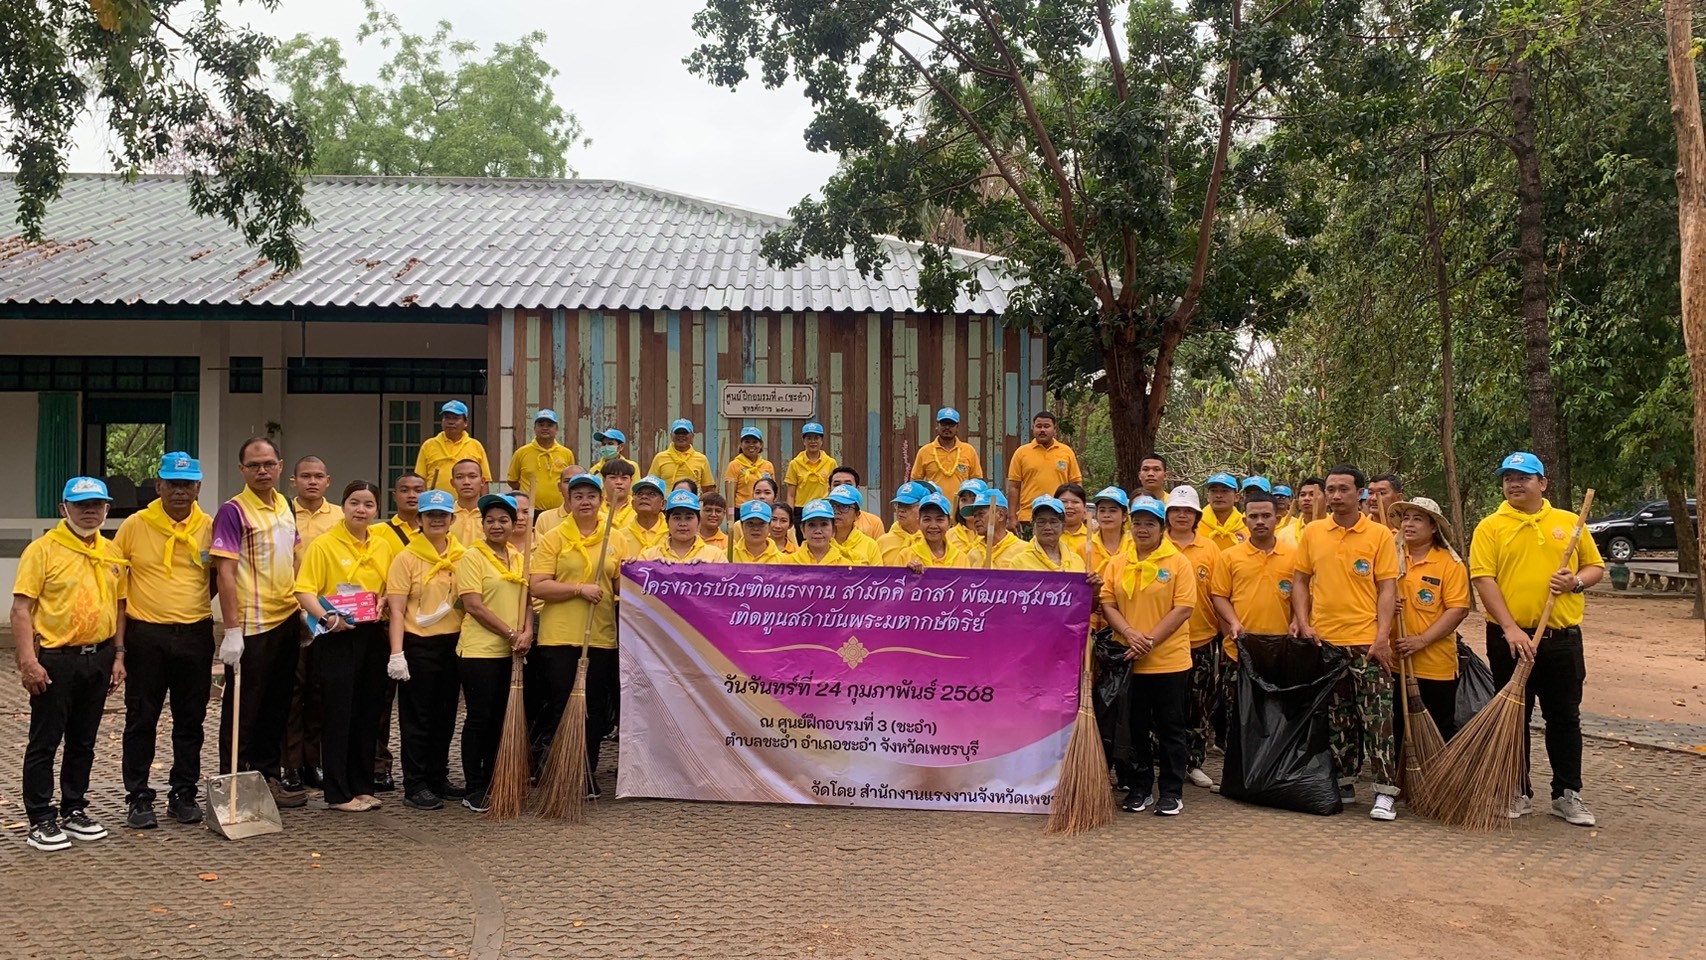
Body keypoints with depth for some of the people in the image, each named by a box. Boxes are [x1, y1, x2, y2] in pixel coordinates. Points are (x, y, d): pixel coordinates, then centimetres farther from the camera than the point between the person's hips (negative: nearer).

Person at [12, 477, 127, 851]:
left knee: (83, 742, 13)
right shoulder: (43, 549, -8)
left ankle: (74, 810, 24)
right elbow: (21, 609, -11)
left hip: (98, 659, 5)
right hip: (55, 661, -5)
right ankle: (41, 819, 10)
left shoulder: (112, 553, 9)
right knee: (44, 742, 2)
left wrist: (118, 655, 10)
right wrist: (28, 661, -17)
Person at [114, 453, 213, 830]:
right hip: (146, 637, -2)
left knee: (190, 720, 9)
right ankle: (138, 798, 15)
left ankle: (183, 794, 20)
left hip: (195, 636, 2)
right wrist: (119, 634, 1)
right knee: (141, 720, 5)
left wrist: (197, 604, 3)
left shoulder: (210, 527, 2)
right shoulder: (134, 526, -2)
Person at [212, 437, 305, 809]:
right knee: (243, 707, 2)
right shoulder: (233, 511, -11)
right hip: (251, 625, -7)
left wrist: (304, 609, 15)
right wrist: (231, 630, -20)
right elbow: (225, 572, -16)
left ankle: (268, 775, 26)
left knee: (277, 704, 15)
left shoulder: (285, 507, 10)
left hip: (286, 621, 7)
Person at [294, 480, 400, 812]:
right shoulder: (324, 545, -7)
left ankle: (363, 786, 21)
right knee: (337, 714, -1)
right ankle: (338, 793, 7)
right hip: (337, 636, -5)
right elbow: (305, 592, -12)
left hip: (372, 635, 5)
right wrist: (326, 617, -26)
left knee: (367, 713, 10)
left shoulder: (385, 545, 8)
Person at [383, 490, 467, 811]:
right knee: (417, 718, 2)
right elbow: (396, 610, -9)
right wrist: (397, 654, -16)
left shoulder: (463, 556, 6)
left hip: (453, 644, 5)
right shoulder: (407, 558, -6)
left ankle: (438, 779, 25)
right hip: (418, 645, -5)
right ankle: (414, 787, 9)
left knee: (445, 716, 13)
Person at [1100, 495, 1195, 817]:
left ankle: (1172, 792, 15)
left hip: (1169, 660, -3)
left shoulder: (1177, 562, -3)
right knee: (1134, 727, 10)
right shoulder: (1117, 563, 8)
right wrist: (1129, 633, -15)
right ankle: (1139, 789, 22)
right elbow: (1107, 603, 2)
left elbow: (1183, 608, -10)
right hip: (1128, 661, 3)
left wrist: (1150, 640, -17)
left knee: (1170, 728, 5)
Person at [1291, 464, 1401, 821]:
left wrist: (1382, 635, -12)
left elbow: (1387, 588, -3)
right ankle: (1343, 782, 23)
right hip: (1323, 639, 3)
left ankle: (1385, 791, -1)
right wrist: (1303, 623, -1)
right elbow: (1301, 581, 11)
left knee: (1377, 717, -5)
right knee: (1336, 718, 12)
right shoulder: (1312, 533, 7)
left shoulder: (1380, 535, -1)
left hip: (1366, 640, -3)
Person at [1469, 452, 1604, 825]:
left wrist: (1577, 581, -9)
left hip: (1561, 637, 2)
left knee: (1565, 716, 8)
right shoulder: (1490, 527, -1)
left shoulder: (1569, 522, 8)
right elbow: (1483, 579, -9)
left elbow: (1595, 566, 14)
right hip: (1510, 637, -2)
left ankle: (1567, 794, 19)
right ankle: (1518, 793, 18)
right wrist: (1510, 629, -17)